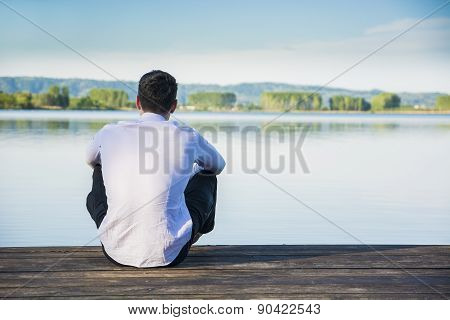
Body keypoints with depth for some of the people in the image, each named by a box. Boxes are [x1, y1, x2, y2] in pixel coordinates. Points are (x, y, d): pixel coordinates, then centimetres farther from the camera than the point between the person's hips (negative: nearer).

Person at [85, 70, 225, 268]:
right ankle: (199, 230, 53)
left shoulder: (110, 133, 1)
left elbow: (91, 160, 27)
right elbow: (218, 165, 22)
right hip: (169, 255, -1)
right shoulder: (187, 136, -2)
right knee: (207, 178, 23)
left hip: (116, 252, 2)